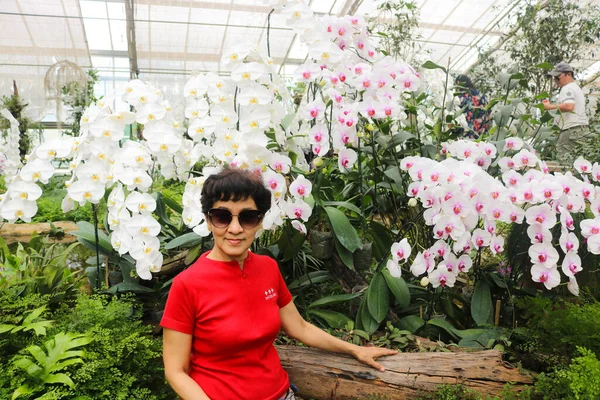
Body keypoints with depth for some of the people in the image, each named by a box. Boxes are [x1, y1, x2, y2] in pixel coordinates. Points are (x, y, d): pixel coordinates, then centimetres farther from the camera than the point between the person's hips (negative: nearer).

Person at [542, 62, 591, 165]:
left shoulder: (567, 88, -7)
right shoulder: (577, 87, 27)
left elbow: (569, 106, -25)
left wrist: (550, 106, -19)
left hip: (571, 130, -11)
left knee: (564, 162, -13)